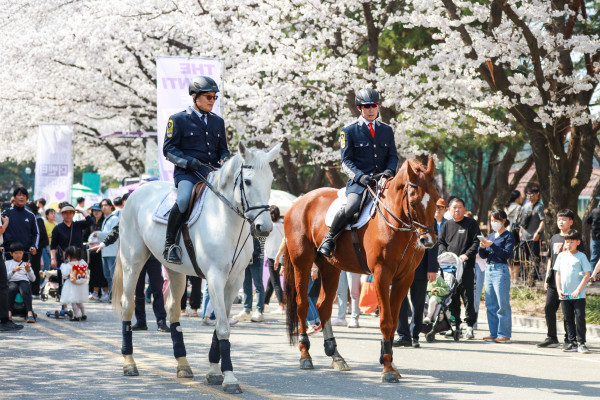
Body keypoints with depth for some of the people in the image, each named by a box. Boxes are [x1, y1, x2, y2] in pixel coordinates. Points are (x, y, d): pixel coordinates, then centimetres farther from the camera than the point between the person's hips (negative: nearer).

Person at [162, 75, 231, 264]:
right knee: (184, 199, -35)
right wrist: (192, 164, -15)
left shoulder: (218, 121, 20)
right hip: (187, 173, -5)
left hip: (213, 173, 5)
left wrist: (224, 163, 0)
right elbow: (169, 149, -2)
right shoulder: (178, 119, 3)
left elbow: (223, 150, 25)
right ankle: (169, 244, -22)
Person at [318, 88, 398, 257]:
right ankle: (329, 237, -9)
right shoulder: (349, 131, 6)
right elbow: (346, 162, 0)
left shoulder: (387, 130, 18)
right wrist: (360, 176, -18)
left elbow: (393, 156, 15)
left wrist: (390, 170, -8)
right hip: (358, 182, -4)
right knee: (351, 207, -32)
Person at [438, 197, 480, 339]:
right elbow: (441, 242, 18)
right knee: (452, 296, 3)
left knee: (468, 295, -7)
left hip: (466, 265, -4)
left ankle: (470, 325, -3)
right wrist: (445, 254, 0)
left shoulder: (471, 223, 5)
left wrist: (467, 255, -12)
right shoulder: (447, 225, 17)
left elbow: (476, 242, 0)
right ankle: (455, 325, 10)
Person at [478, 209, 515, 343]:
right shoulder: (491, 236, 17)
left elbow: (507, 254, -14)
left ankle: (504, 334, -5)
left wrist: (492, 245, -19)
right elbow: (484, 255, 16)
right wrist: (482, 247, -5)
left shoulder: (508, 236, -2)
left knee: (503, 304, -7)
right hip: (489, 269, 7)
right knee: (490, 304, 8)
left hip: (500, 270, -7)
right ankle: (493, 333, 13)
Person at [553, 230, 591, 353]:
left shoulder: (581, 256, -2)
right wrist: (559, 289, 2)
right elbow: (558, 273, 13)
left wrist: (578, 289, -13)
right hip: (564, 294, 4)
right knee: (568, 319, 8)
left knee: (580, 317, -8)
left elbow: (587, 275, -5)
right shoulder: (561, 256, 9)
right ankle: (572, 342, 15)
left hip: (578, 295, -4)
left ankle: (581, 342, 0)